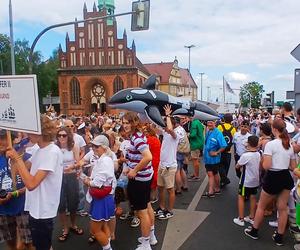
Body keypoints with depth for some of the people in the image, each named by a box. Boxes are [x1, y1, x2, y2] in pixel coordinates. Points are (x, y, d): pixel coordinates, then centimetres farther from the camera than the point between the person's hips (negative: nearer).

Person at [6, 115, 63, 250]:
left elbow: (31, 184, -28)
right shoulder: (39, 150, 6)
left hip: (43, 211, -9)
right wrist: (14, 158, -5)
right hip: (35, 208, 9)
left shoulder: (53, 152, -23)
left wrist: (17, 158, -22)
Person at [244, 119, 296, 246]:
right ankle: (279, 237, 27)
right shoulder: (290, 146, 4)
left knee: (261, 206, 13)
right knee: (283, 208, 15)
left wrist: (263, 160, 0)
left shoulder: (270, 144, -16)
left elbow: (266, 166, -20)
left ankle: (254, 231, 28)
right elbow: (293, 167, 9)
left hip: (273, 178, -6)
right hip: (286, 177, 6)